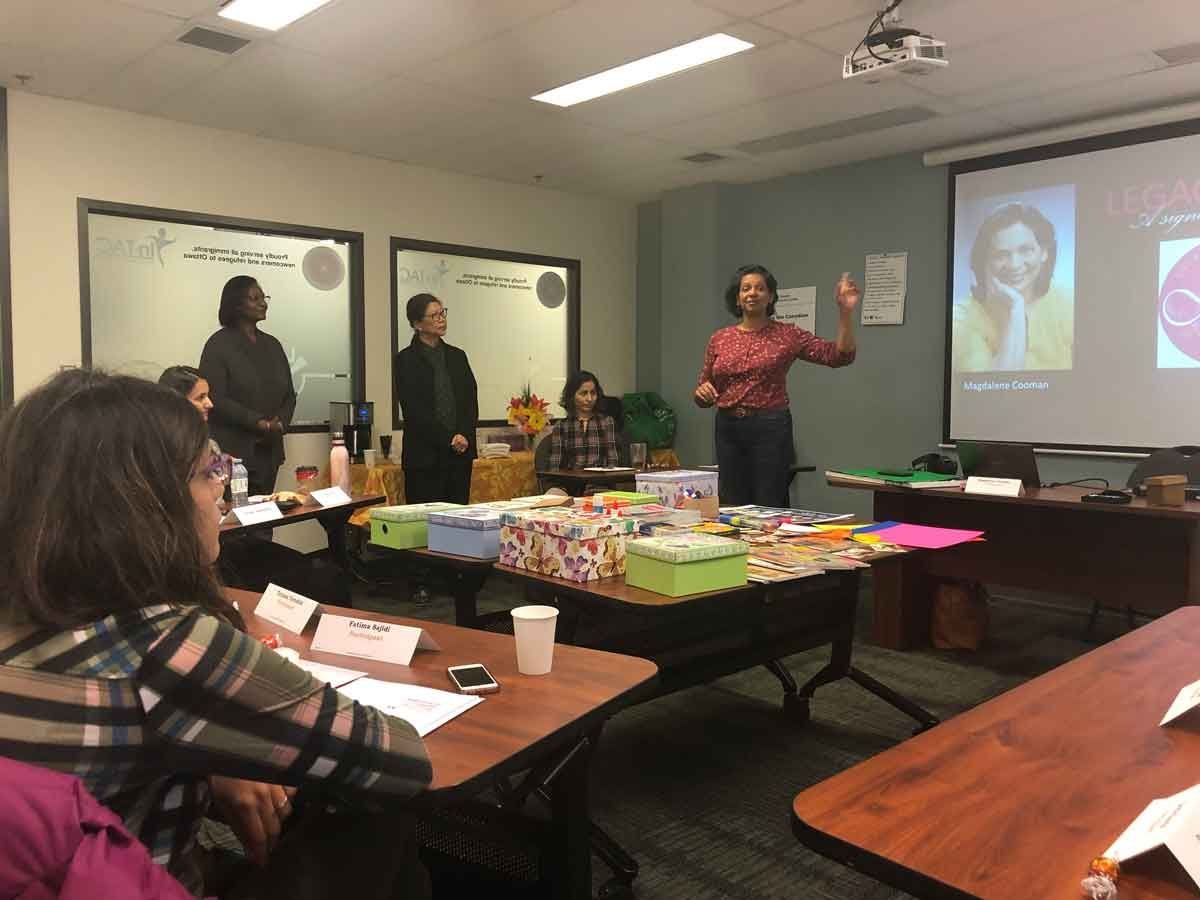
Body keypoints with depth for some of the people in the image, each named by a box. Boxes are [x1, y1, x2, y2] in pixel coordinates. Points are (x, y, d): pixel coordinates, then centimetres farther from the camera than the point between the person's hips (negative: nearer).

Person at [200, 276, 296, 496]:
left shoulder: (272, 345, 15)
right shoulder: (219, 344, -4)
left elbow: (289, 394, 15)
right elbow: (215, 399, -13)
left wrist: (280, 423, -5)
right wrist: (258, 423, -18)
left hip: (269, 451, 6)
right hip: (232, 452, -6)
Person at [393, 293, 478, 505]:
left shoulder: (457, 356, 13)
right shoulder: (405, 360, -2)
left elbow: (471, 403, 9)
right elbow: (413, 411, -9)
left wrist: (464, 436, -8)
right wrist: (449, 439, -13)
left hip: (461, 454, 5)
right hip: (424, 456, -5)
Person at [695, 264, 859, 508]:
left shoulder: (788, 335, -1)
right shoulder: (719, 339, 7)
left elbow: (840, 356, -9)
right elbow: (704, 397, 13)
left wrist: (845, 312, -19)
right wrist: (702, 391, -10)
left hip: (770, 429, -3)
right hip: (728, 429, 4)